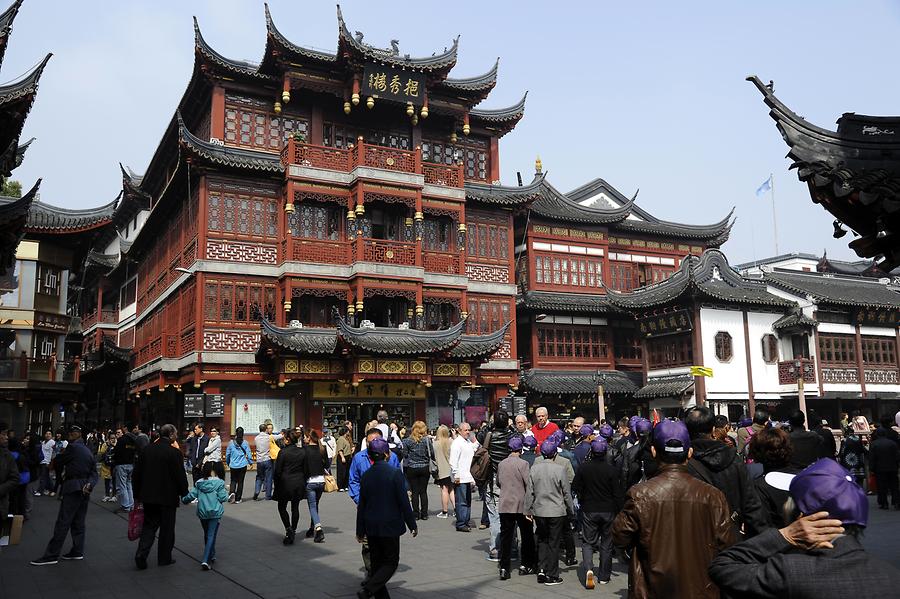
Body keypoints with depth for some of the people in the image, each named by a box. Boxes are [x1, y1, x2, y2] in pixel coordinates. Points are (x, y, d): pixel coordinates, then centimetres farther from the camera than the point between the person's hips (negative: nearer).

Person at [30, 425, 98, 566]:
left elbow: (58, 462, 1)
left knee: (63, 522, -6)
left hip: (73, 489, -8)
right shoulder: (88, 451, 14)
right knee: (78, 522, 12)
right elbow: (94, 473, 10)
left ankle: (51, 555, -4)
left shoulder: (72, 447, -10)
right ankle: (77, 552, 15)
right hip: (84, 490, 8)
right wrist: (89, 484, -4)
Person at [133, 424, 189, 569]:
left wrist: (137, 494, 16)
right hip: (168, 497, -4)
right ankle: (164, 558, 17)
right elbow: (180, 476, -13)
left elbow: (137, 473, 7)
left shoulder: (147, 450, 2)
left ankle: (141, 554, -1)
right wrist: (184, 493, 1)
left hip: (148, 496, 5)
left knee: (149, 525, 14)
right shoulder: (175, 453, -15)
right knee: (167, 528, 9)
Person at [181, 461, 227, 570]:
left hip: (202, 512, 4)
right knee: (211, 536, -2)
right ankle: (205, 560, -14)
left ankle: (211, 556, 33)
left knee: (207, 534, 21)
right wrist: (226, 494, 9)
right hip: (215, 513, -4)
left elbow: (191, 495, -3)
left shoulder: (199, 483, 0)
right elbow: (222, 498, -12)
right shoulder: (219, 483, -10)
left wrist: (183, 500, 16)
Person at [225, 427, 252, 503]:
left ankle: (232, 492, -11)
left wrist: (228, 463, 21)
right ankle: (237, 499, 11)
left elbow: (227, 454, 5)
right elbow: (248, 453, -1)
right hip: (243, 465, -1)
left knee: (233, 480, 15)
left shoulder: (231, 442, -4)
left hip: (233, 465, 1)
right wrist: (250, 462, 14)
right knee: (240, 481, 8)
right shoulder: (245, 443, -6)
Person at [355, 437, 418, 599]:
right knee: (391, 562, 6)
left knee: (377, 562, 15)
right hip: (390, 525, -5)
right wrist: (412, 524, -2)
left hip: (371, 526, 5)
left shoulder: (365, 476, -1)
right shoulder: (395, 473, -14)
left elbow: (362, 505, 4)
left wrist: (360, 531, 13)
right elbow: (404, 502, -12)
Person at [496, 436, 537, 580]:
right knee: (527, 535, 13)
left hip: (504, 505, 3)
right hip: (521, 505, -3)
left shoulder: (501, 464, 3)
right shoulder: (523, 464, -10)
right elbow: (529, 486, -12)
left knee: (505, 537, 5)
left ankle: (504, 568, 2)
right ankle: (525, 565, 20)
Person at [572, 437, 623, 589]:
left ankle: (588, 568, -15)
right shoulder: (611, 470, -13)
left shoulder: (583, 467, -9)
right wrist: (619, 512, 2)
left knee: (587, 541, 8)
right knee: (606, 543, 12)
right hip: (608, 511, 0)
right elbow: (618, 494, -8)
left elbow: (576, 488, 0)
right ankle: (604, 576, 19)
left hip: (589, 510, 0)